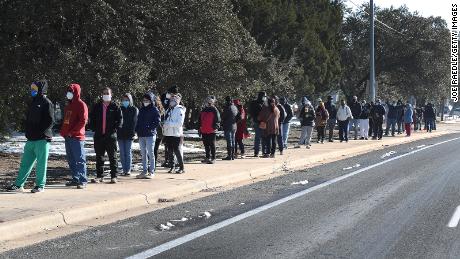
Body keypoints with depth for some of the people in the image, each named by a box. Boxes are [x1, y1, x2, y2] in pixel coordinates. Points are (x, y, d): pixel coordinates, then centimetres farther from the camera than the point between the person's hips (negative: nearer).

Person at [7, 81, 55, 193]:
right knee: (25, 162, 9)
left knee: (41, 163, -1)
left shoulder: (46, 103, -6)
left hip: (42, 139, -8)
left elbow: (50, 121, -13)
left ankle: (40, 185, 8)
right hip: (31, 139, 8)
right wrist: (28, 132, 9)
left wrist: (39, 132, -17)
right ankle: (18, 185, 14)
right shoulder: (33, 103, 18)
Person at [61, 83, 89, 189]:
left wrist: (72, 132, -16)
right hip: (67, 137, 9)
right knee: (71, 160, 11)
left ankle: (83, 181, -6)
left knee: (80, 160, -8)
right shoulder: (68, 105, 19)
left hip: (77, 137, -9)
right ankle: (75, 179, 19)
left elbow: (83, 121, -15)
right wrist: (63, 131, 10)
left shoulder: (81, 105, -7)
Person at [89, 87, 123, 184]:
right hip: (98, 135, 3)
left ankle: (114, 176, 5)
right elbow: (92, 118, 14)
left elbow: (120, 119, -1)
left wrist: (115, 129, -9)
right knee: (99, 157, 7)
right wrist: (94, 128, 3)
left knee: (112, 157, 1)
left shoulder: (115, 107, 1)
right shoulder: (97, 106, 10)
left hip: (111, 135, -3)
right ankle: (99, 176, 13)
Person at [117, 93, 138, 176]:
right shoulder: (120, 109, 13)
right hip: (120, 134, 3)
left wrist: (133, 132, -12)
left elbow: (134, 121, -3)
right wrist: (116, 130, 2)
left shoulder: (134, 109, 3)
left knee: (128, 152, -3)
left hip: (129, 134, -3)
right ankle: (124, 170, 8)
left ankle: (128, 170, 1)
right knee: (122, 153, 4)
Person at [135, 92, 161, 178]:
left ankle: (151, 171, 1)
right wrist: (137, 130, 6)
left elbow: (157, 122, -8)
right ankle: (144, 171, 15)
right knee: (143, 154, 10)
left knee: (150, 153, -3)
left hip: (150, 135, -6)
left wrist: (149, 128, -14)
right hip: (141, 135, 6)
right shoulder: (141, 109, 16)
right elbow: (138, 121, 19)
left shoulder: (154, 110, -2)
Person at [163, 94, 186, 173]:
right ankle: (172, 167, 19)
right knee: (170, 151, 10)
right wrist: (164, 125, 4)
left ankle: (181, 168, 2)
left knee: (177, 151, -6)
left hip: (176, 134, -7)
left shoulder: (180, 110, -8)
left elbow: (179, 123, -17)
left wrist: (169, 124, -19)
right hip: (168, 133, 7)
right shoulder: (168, 110, 16)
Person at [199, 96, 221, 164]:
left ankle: (213, 158, 4)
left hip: (211, 131, -6)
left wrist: (215, 127, -18)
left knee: (212, 145, -1)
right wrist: (200, 129, 18)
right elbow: (200, 120, 21)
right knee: (206, 145, 12)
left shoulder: (214, 110, -5)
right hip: (204, 131, 7)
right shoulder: (203, 110, 15)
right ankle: (207, 157, 21)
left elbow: (218, 120, -8)